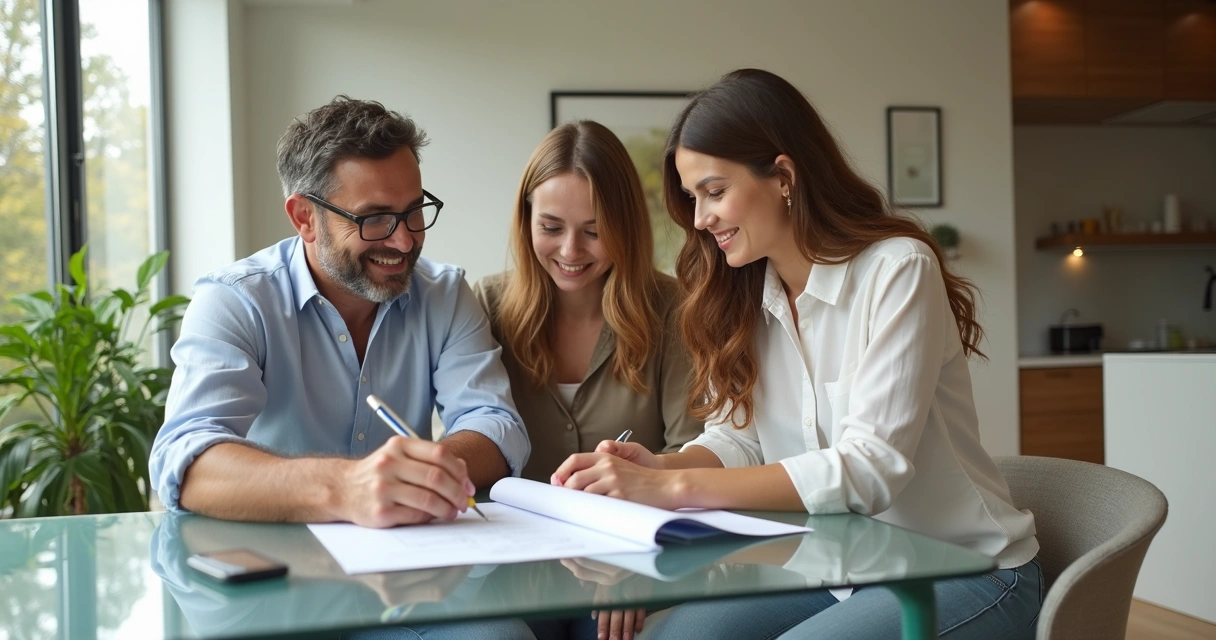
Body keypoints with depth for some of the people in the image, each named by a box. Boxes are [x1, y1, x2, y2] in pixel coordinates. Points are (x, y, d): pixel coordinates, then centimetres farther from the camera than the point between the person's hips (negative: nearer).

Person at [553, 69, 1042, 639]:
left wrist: (675, 488, -30)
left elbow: (870, 468, -25)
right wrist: (659, 466, -20)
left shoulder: (897, 270, -17)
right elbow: (737, 438, 3)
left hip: (966, 572, -5)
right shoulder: (744, 292, 3)